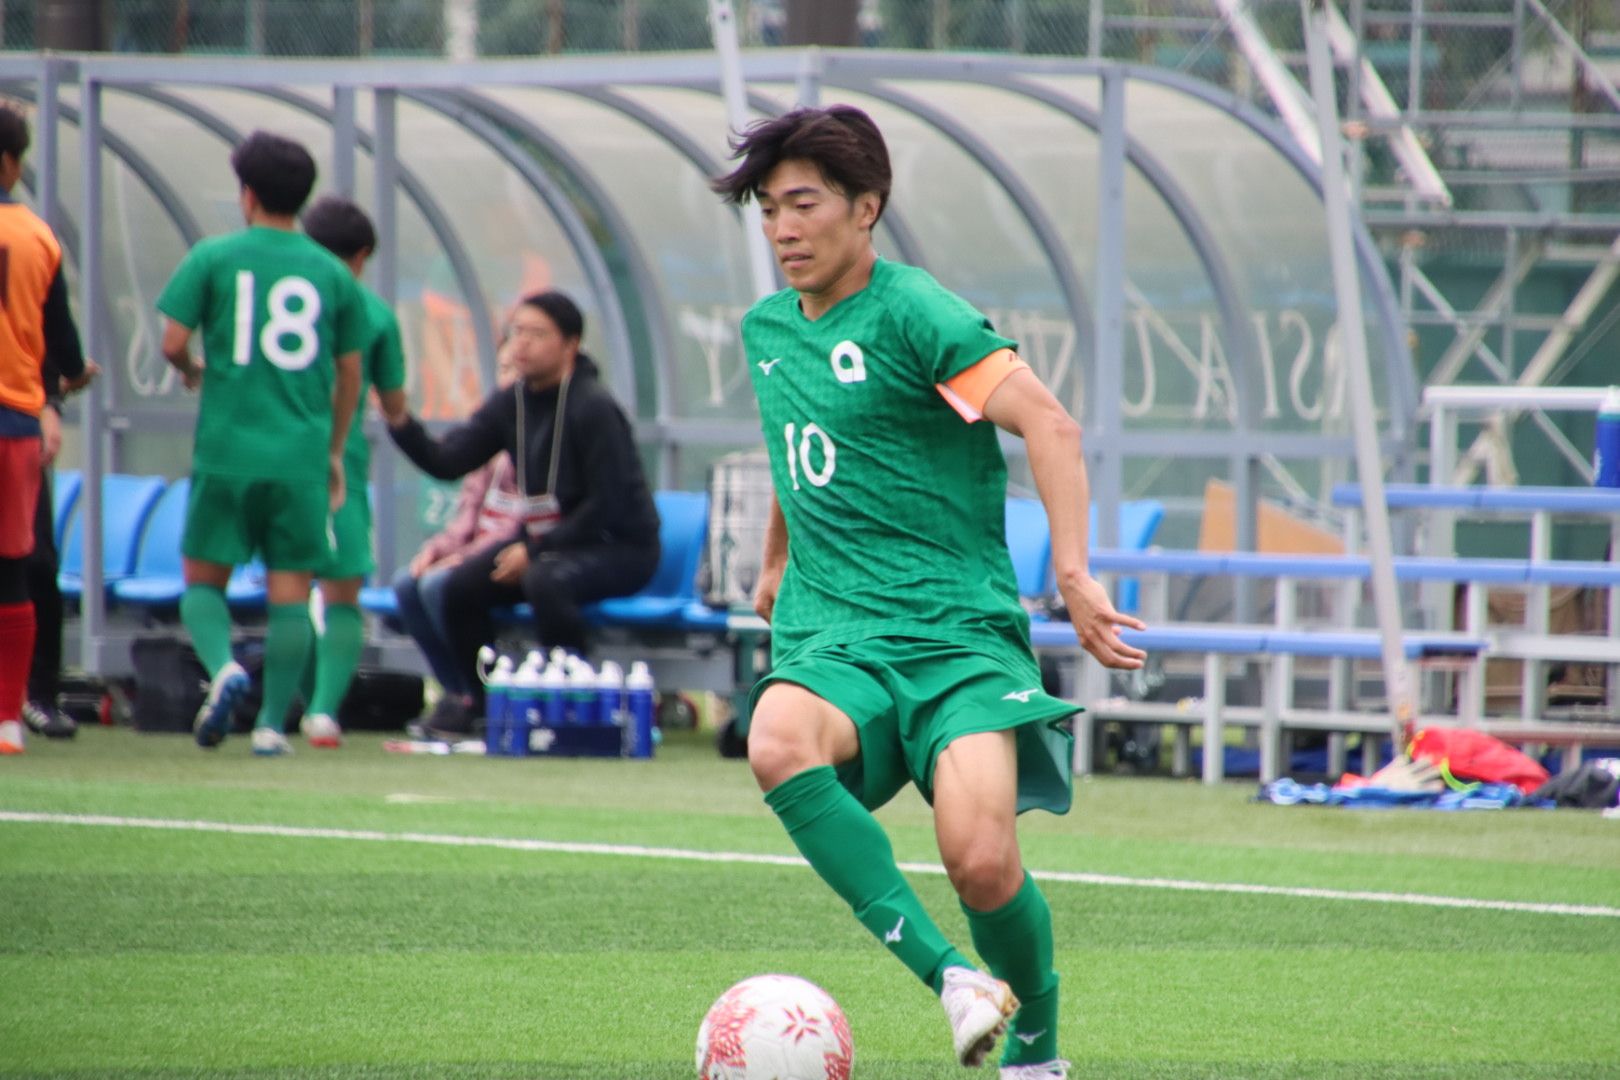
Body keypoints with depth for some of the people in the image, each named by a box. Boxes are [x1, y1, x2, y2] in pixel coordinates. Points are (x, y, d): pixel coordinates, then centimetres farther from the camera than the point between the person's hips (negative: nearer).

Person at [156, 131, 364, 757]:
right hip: (302, 456, 1)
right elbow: (349, 374, 11)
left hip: (226, 449, -1)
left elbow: (173, 342, -5)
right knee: (290, 591, 5)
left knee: (203, 580, 9)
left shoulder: (213, 257, 0)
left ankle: (222, 666, -18)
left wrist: (190, 372, 18)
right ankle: (272, 723, 2)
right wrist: (334, 452, 22)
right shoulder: (332, 273, 7)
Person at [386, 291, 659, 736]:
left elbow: (608, 504, -19)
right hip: (544, 537, 7)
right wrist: (401, 424, -20)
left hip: (619, 545, -7)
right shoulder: (509, 406, 4)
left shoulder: (593, 407, -18)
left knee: (546, 579, -36)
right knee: (462, 586, -11)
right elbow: (446, 461, -3)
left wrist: (536, 550, -19)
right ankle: (485, 704, 5)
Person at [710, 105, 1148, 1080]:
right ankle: (946, 973, -32)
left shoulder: (913, 313, -7)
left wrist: (1073, 573, -26)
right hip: (831, 635, 5)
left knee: (982, 862, -24)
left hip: (959, 629, -5)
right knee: (777, 741, -33)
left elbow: (1049, 424, -16)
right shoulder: (766, 330, 15)